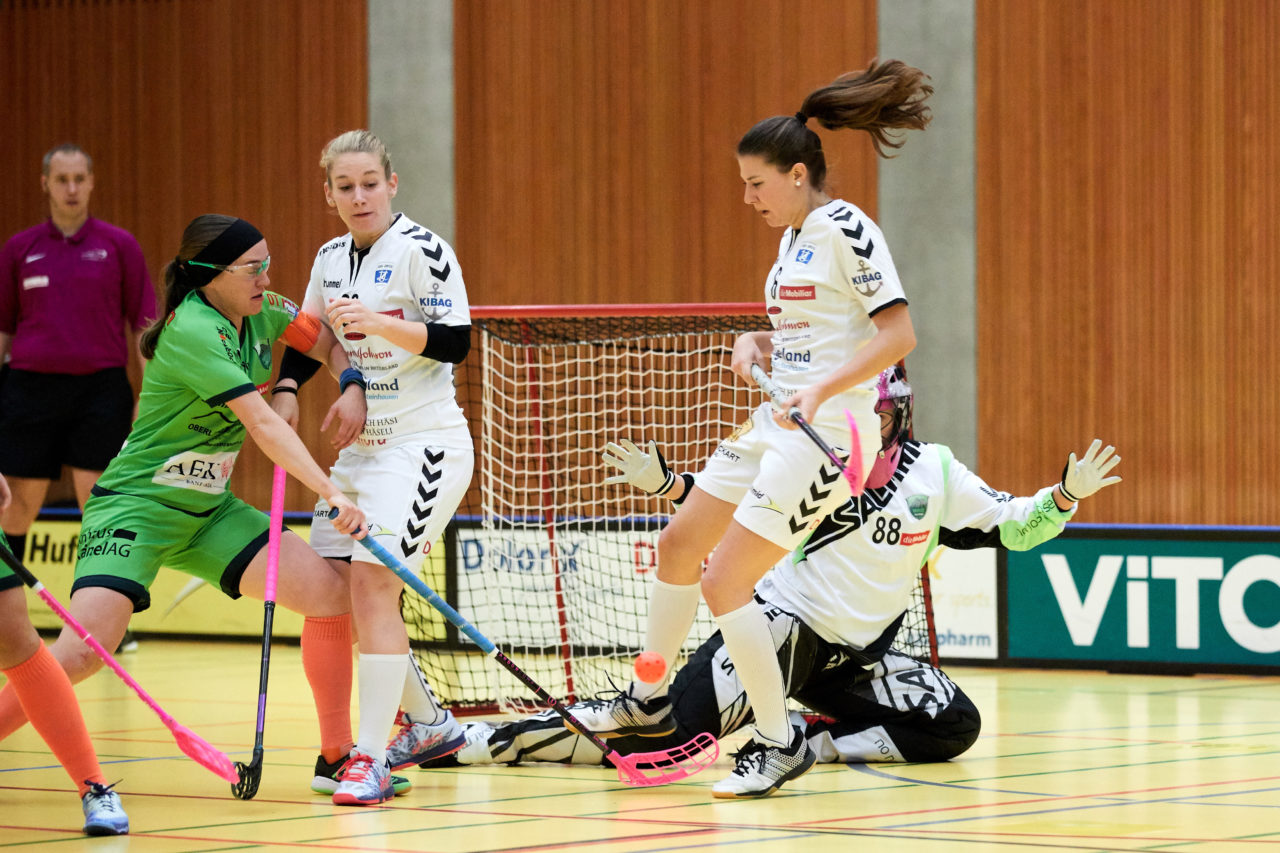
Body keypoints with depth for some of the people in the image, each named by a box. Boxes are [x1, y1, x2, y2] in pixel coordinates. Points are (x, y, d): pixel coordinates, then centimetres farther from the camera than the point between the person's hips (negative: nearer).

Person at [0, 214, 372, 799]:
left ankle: (336, 757, 8)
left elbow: (331, 342, 18)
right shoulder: (193, 330, -23)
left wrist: (352, 388, -4)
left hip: (208, 510, 8)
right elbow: (262, 424, -28)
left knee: (331, 591, -5)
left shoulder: (260, 312, 1)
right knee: (84, 651, -26)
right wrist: (331, 493, -32)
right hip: (134, 504, -8)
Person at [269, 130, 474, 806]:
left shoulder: (422, 250, -10)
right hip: (362, 445, 8)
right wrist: (286, 388, 4)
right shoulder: (331, 258, 10)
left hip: (424, 441, -8)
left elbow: (455, 343, -16)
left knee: (371, 576, -20)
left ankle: (371, 759, -19)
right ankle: (427, 722, 25)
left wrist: (379, 322, -27)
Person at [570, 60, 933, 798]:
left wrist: (821, 389, -30)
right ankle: (649, 701, 35)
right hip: (777, 424, 10)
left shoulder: (846, 230, -15)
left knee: (723, 582, -12)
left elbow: (898, 334, -21)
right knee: (678, 545, 18)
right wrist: (754, 343, 2)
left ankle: (781, 743, 0)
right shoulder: (794, 237, 14)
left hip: (828, 431, -10)